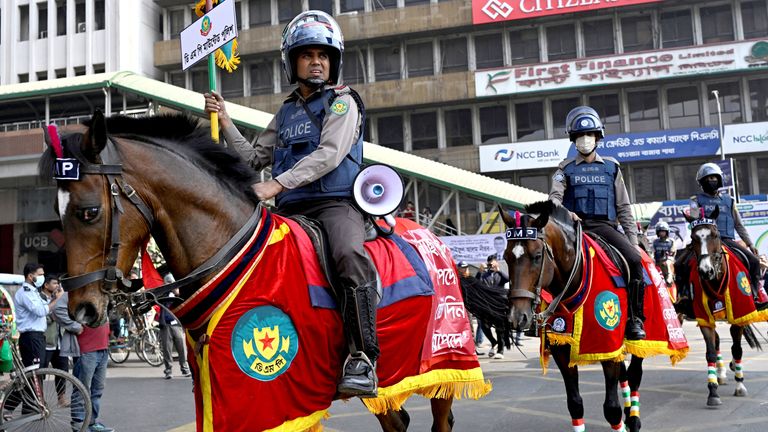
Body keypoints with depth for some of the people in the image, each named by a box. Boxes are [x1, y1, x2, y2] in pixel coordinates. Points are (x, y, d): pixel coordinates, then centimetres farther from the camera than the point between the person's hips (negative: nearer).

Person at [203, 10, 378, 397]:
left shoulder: (342, 102, 6)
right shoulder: (286, 113, 24)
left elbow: (330, 153, -11)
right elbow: (255, 158, 27)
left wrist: (277, 184, -19)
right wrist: (224, 121, 16)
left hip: (335, 202, -6)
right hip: (291, 210, 6)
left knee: (351, 257, -36)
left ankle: (362, 358, -38)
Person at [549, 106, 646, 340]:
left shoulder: (611, 167, 17)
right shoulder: (566, 168, 14)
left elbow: (623, 207, 15)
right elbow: (554, 197, -1)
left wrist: (633, 239, 7)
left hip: (604, 226, 1)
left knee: (634, 259, -25)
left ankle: (634, 318, -14)